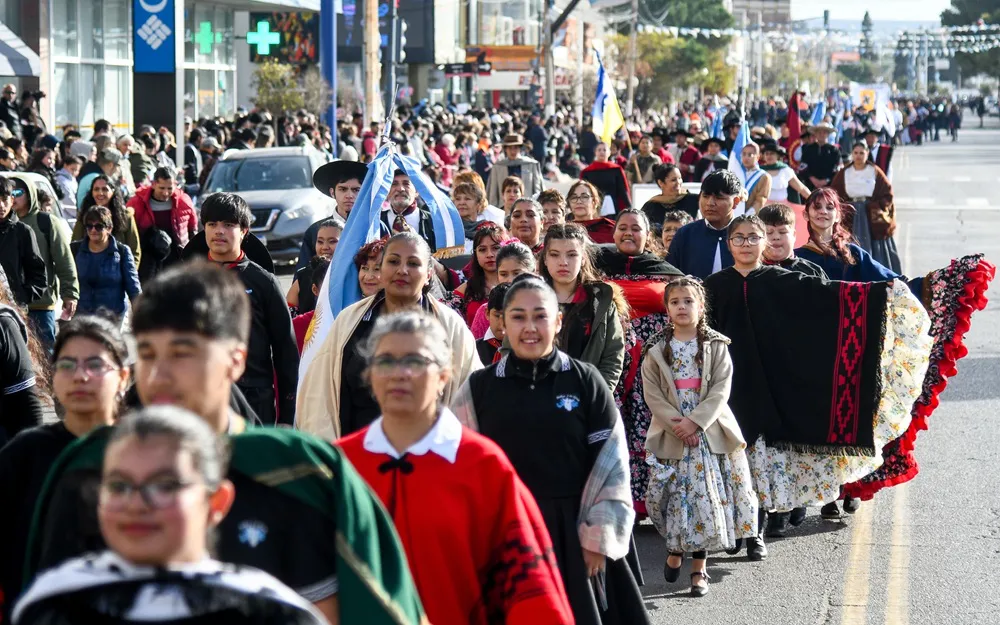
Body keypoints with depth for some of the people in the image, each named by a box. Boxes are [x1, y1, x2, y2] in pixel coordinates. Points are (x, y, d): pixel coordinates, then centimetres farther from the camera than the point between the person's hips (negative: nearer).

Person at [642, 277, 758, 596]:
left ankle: (699, 566, 6)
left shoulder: (716, 347, 2)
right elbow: (652, 393, -2)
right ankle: (674, 549, 25)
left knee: (705, 496, -1)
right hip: (671, 435, 0)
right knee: (675, 496, 1)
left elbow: (721, 390, -5)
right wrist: (676, 424, -13)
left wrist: (695, 421, -15)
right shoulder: (657, 350, 3)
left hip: (709, 434, 0)